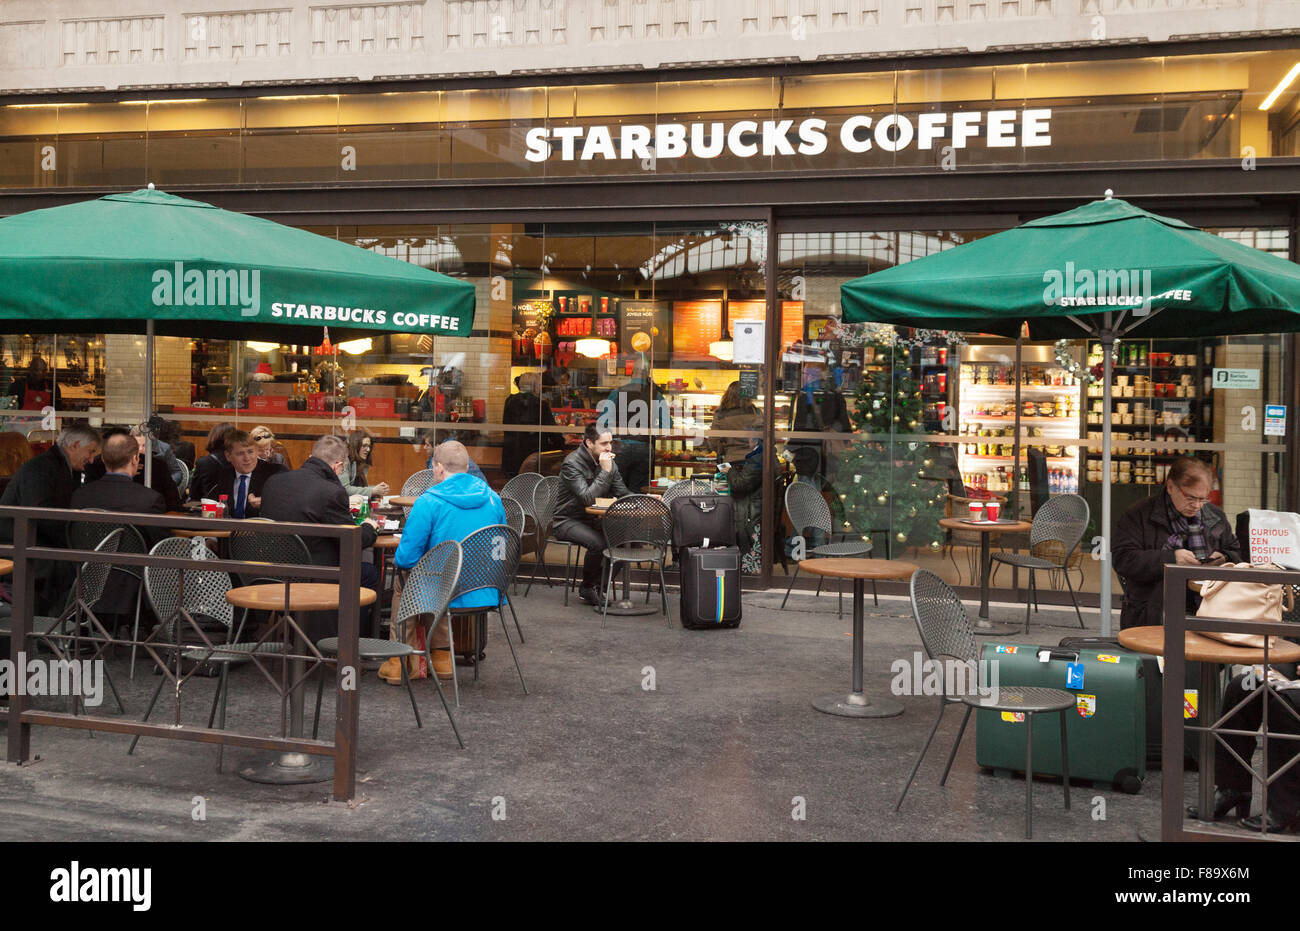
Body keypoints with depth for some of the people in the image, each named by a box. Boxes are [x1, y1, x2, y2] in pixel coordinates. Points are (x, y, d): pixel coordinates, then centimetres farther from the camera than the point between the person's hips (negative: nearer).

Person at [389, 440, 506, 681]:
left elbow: (406, 558, -11)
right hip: (488, 595, 5)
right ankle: (441, 655, 36)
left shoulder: (428, 502, -13)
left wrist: (398, 559, 13)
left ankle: (398, 660, 29)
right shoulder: (492, 498, 4)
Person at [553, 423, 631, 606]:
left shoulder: (608, 462, 6)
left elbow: (623, 494, 8)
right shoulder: (572, 463, -17)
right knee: (598, 543, -33)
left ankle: (598, 585, -3)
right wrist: (605, 471, -26)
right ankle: (587, 589, -7)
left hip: (593, 520, 7)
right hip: (567, 521, -7)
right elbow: (587, 498, -28)